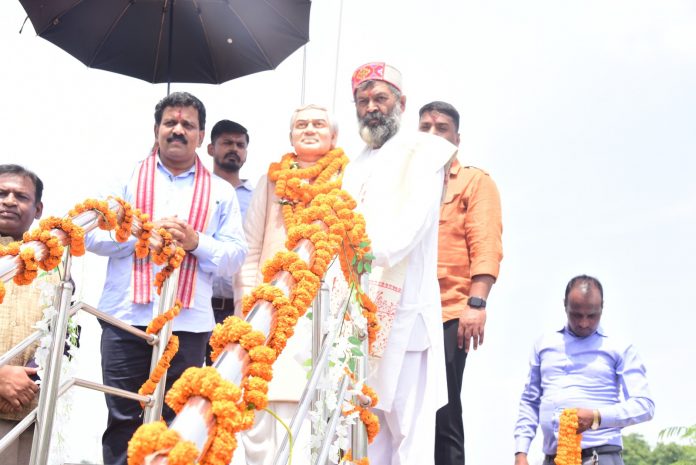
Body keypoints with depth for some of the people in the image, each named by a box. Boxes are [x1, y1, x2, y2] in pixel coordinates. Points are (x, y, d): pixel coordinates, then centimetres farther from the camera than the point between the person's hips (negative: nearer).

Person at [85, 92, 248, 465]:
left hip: (188, 325, 0)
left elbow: (236, 256, 5)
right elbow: (93, 235, 2)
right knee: (122, 419, 4)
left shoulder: (221, 192, 12)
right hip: (126, 319, 0)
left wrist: (197, 242, -13)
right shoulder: (127, 178, 11)